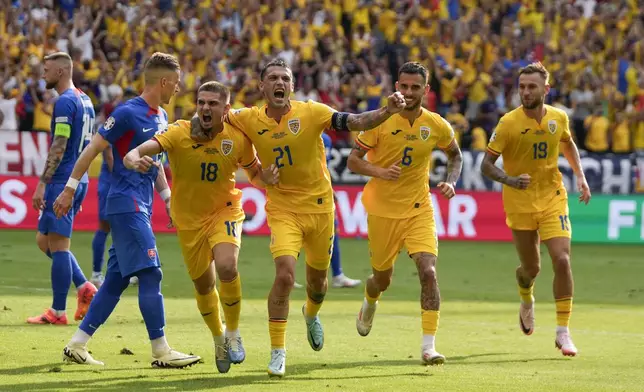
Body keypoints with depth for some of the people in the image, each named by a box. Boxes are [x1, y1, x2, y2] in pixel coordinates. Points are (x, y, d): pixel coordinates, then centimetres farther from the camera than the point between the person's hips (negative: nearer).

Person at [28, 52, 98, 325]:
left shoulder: (65, 102, -14)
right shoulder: (85, 101, 16)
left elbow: (58, 148, -20)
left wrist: (42, 184, -20)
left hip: (63, 181, -10)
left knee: (57, 245, -5)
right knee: (45, 240, 16)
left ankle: (57, 312, -3)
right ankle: (84, 288, 8)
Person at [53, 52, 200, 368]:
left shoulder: (161, 117, 14)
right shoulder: (128, 113, -12)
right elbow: (92, 149, -9)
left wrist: (168, 197, 20)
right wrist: (70, 189, -8)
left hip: (140, 208, 9)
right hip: (126, 205, -9)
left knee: (116, 280, 8)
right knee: (150, 274, -11)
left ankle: (76, 345, 12)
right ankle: (160, 351, -9)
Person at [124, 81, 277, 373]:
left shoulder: (238, 138, -13)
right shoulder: (179, 133, -19)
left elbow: (255, 174, 4)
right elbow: (136, 153, -30)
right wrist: (135, 160, -54)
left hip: (224, 212, -1)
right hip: (188, 220, 1)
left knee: (226, 267, -28)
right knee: (204, 285, 12)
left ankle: (233, 334, -4)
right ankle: (218, 339, 41)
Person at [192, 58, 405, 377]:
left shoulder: (311, 112, -11)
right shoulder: (249, 120, -6)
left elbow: (356, 123, -17)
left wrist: (387, 111, -34)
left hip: (319, 206, 1)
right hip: (282, 210, -1)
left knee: (317, 281, 17)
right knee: (285, 275, -21)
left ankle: (311, 315, 54)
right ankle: (277, 352, -9)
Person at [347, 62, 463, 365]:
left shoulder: (437, 126, -5)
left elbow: (455, 154, 15)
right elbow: (353, 160, -9)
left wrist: (451, 181, -3)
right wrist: (379, 171, -27)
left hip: (419, 209, 1)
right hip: (382, 210, 0)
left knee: (428, 271, -18)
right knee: (383, 278, 14)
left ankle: (429, 346, -16)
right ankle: (369, 305, 52)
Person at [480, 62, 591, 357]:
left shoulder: (558, 118, -4)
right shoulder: (509, 123, -15)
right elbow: (486, 164, -14)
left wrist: (580, 175, 9)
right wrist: (509, 180, -32)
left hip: (553, 200, 2)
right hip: (520, 203, -1)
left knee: (562, 261, -14)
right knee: (531, 268, 9)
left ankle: (563, 333, -6)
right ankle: (527, 300, 48)